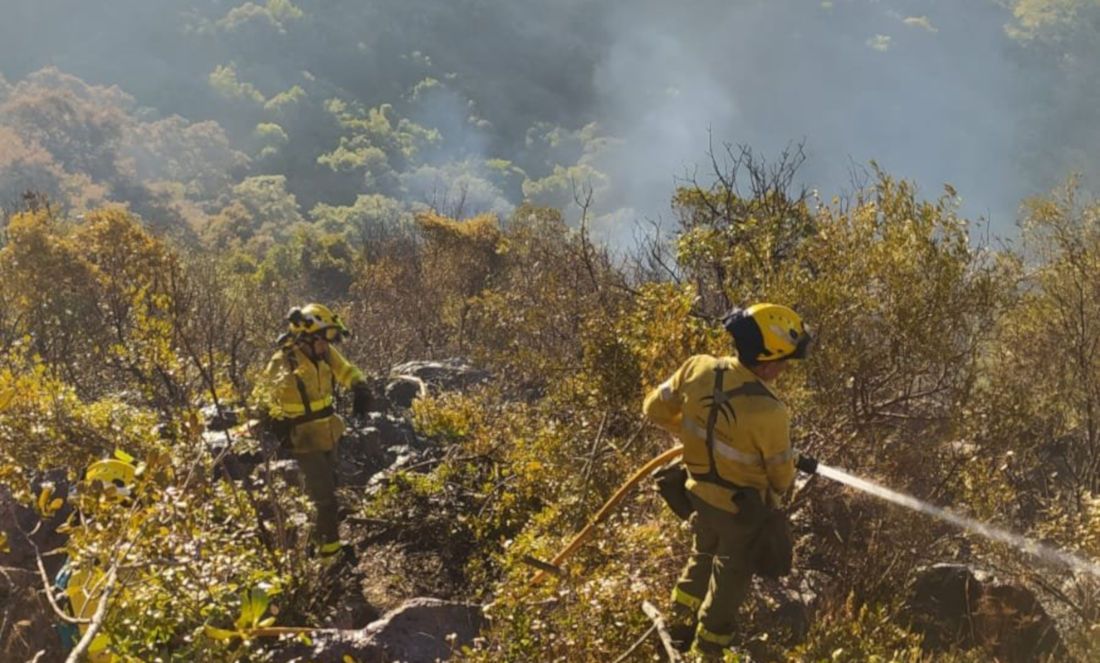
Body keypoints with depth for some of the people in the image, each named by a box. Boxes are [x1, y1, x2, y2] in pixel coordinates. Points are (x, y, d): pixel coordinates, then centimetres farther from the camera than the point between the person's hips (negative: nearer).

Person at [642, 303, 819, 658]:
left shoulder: (697, 368, -20)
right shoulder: (768, 412, -34)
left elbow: (655, 408, -4)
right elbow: (781, 473, -16)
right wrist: (788, 475, 8)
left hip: (700, 491, 6)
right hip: (742, 508, -6)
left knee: (703, 555, 31)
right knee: (731, 577, 19)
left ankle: (681, 627, 49)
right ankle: (706, 650, 36)